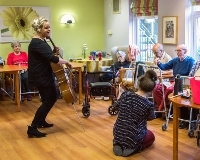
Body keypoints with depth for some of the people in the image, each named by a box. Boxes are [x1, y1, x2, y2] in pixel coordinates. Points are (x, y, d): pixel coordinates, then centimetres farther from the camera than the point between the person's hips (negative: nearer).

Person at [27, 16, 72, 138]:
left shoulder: (41, 41, 11)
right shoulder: (37, 43, -23)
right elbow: (53, 59, -31)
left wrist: (54, 51, 2)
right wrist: (66, 62, -18)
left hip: (45, 76, 11)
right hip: (40, 78, -11)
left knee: (53, 98, 19)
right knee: (48, 101, -7)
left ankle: (41, 121, 34)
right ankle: (32, 128, -3)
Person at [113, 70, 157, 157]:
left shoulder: (125, 94, -11)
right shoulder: (148, 104, -20)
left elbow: (117, 106, 11)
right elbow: (150, 117, 3)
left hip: (117, 134, 6)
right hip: (132, 138, -6)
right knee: (151, 136, 27)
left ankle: (119, 144, 20)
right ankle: (131, 148, 4)